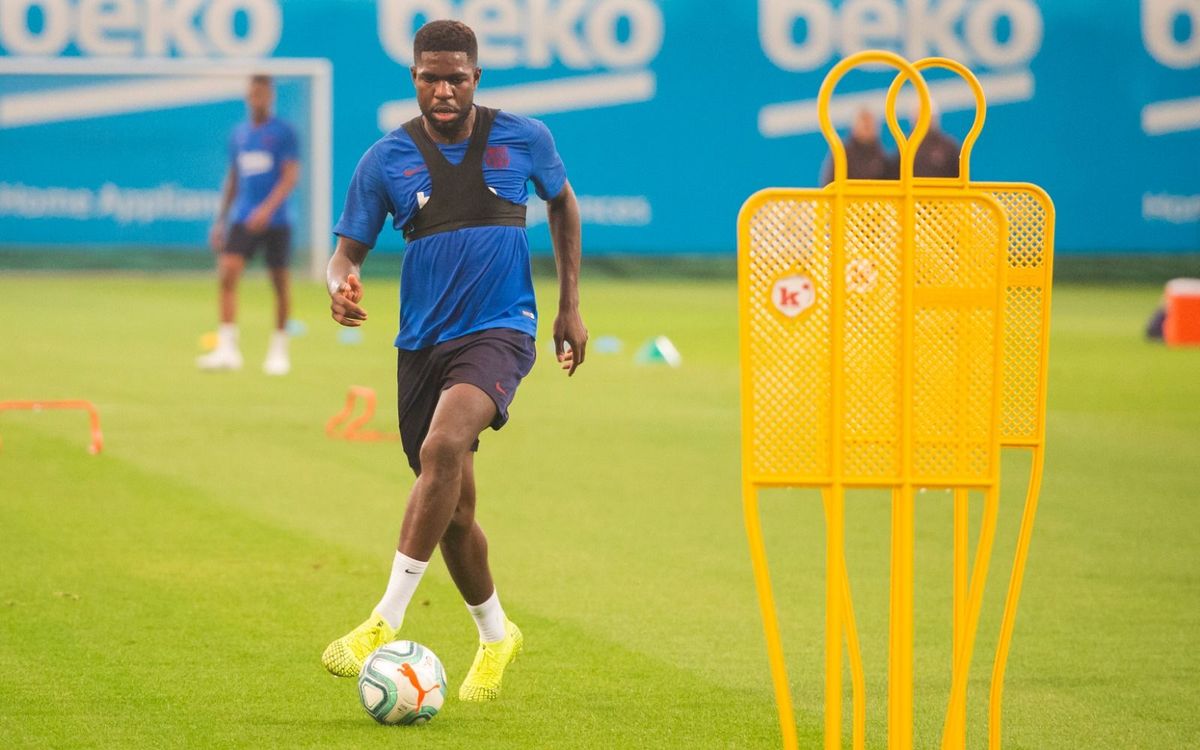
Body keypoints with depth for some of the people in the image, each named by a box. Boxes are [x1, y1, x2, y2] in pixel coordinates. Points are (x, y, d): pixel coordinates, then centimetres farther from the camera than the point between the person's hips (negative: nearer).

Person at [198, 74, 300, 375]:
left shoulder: (283, 132, -4)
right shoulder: (239, 134, 12)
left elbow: (291, 176, -11)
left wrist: (267, 208, -23)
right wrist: (221, 220, 16)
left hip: (275, 220, -4)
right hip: (243, 219, 4)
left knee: (279, 283, 3)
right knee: (227, 273, -13)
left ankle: (278, 350, 17)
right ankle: (227, 348, -15)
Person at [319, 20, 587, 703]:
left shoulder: (524, 140, 0)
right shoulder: (387, 159, 0)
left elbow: (563, 202, 18)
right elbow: (351, 248, 5)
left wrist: (571, 306, 16)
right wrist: (342, 285, -20)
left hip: (500, 331, -3)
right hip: (423, 342, 3)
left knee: (443, 447, -30)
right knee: (453, 509, 10)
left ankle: (385, 624, -31)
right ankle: (495, 635, 36)